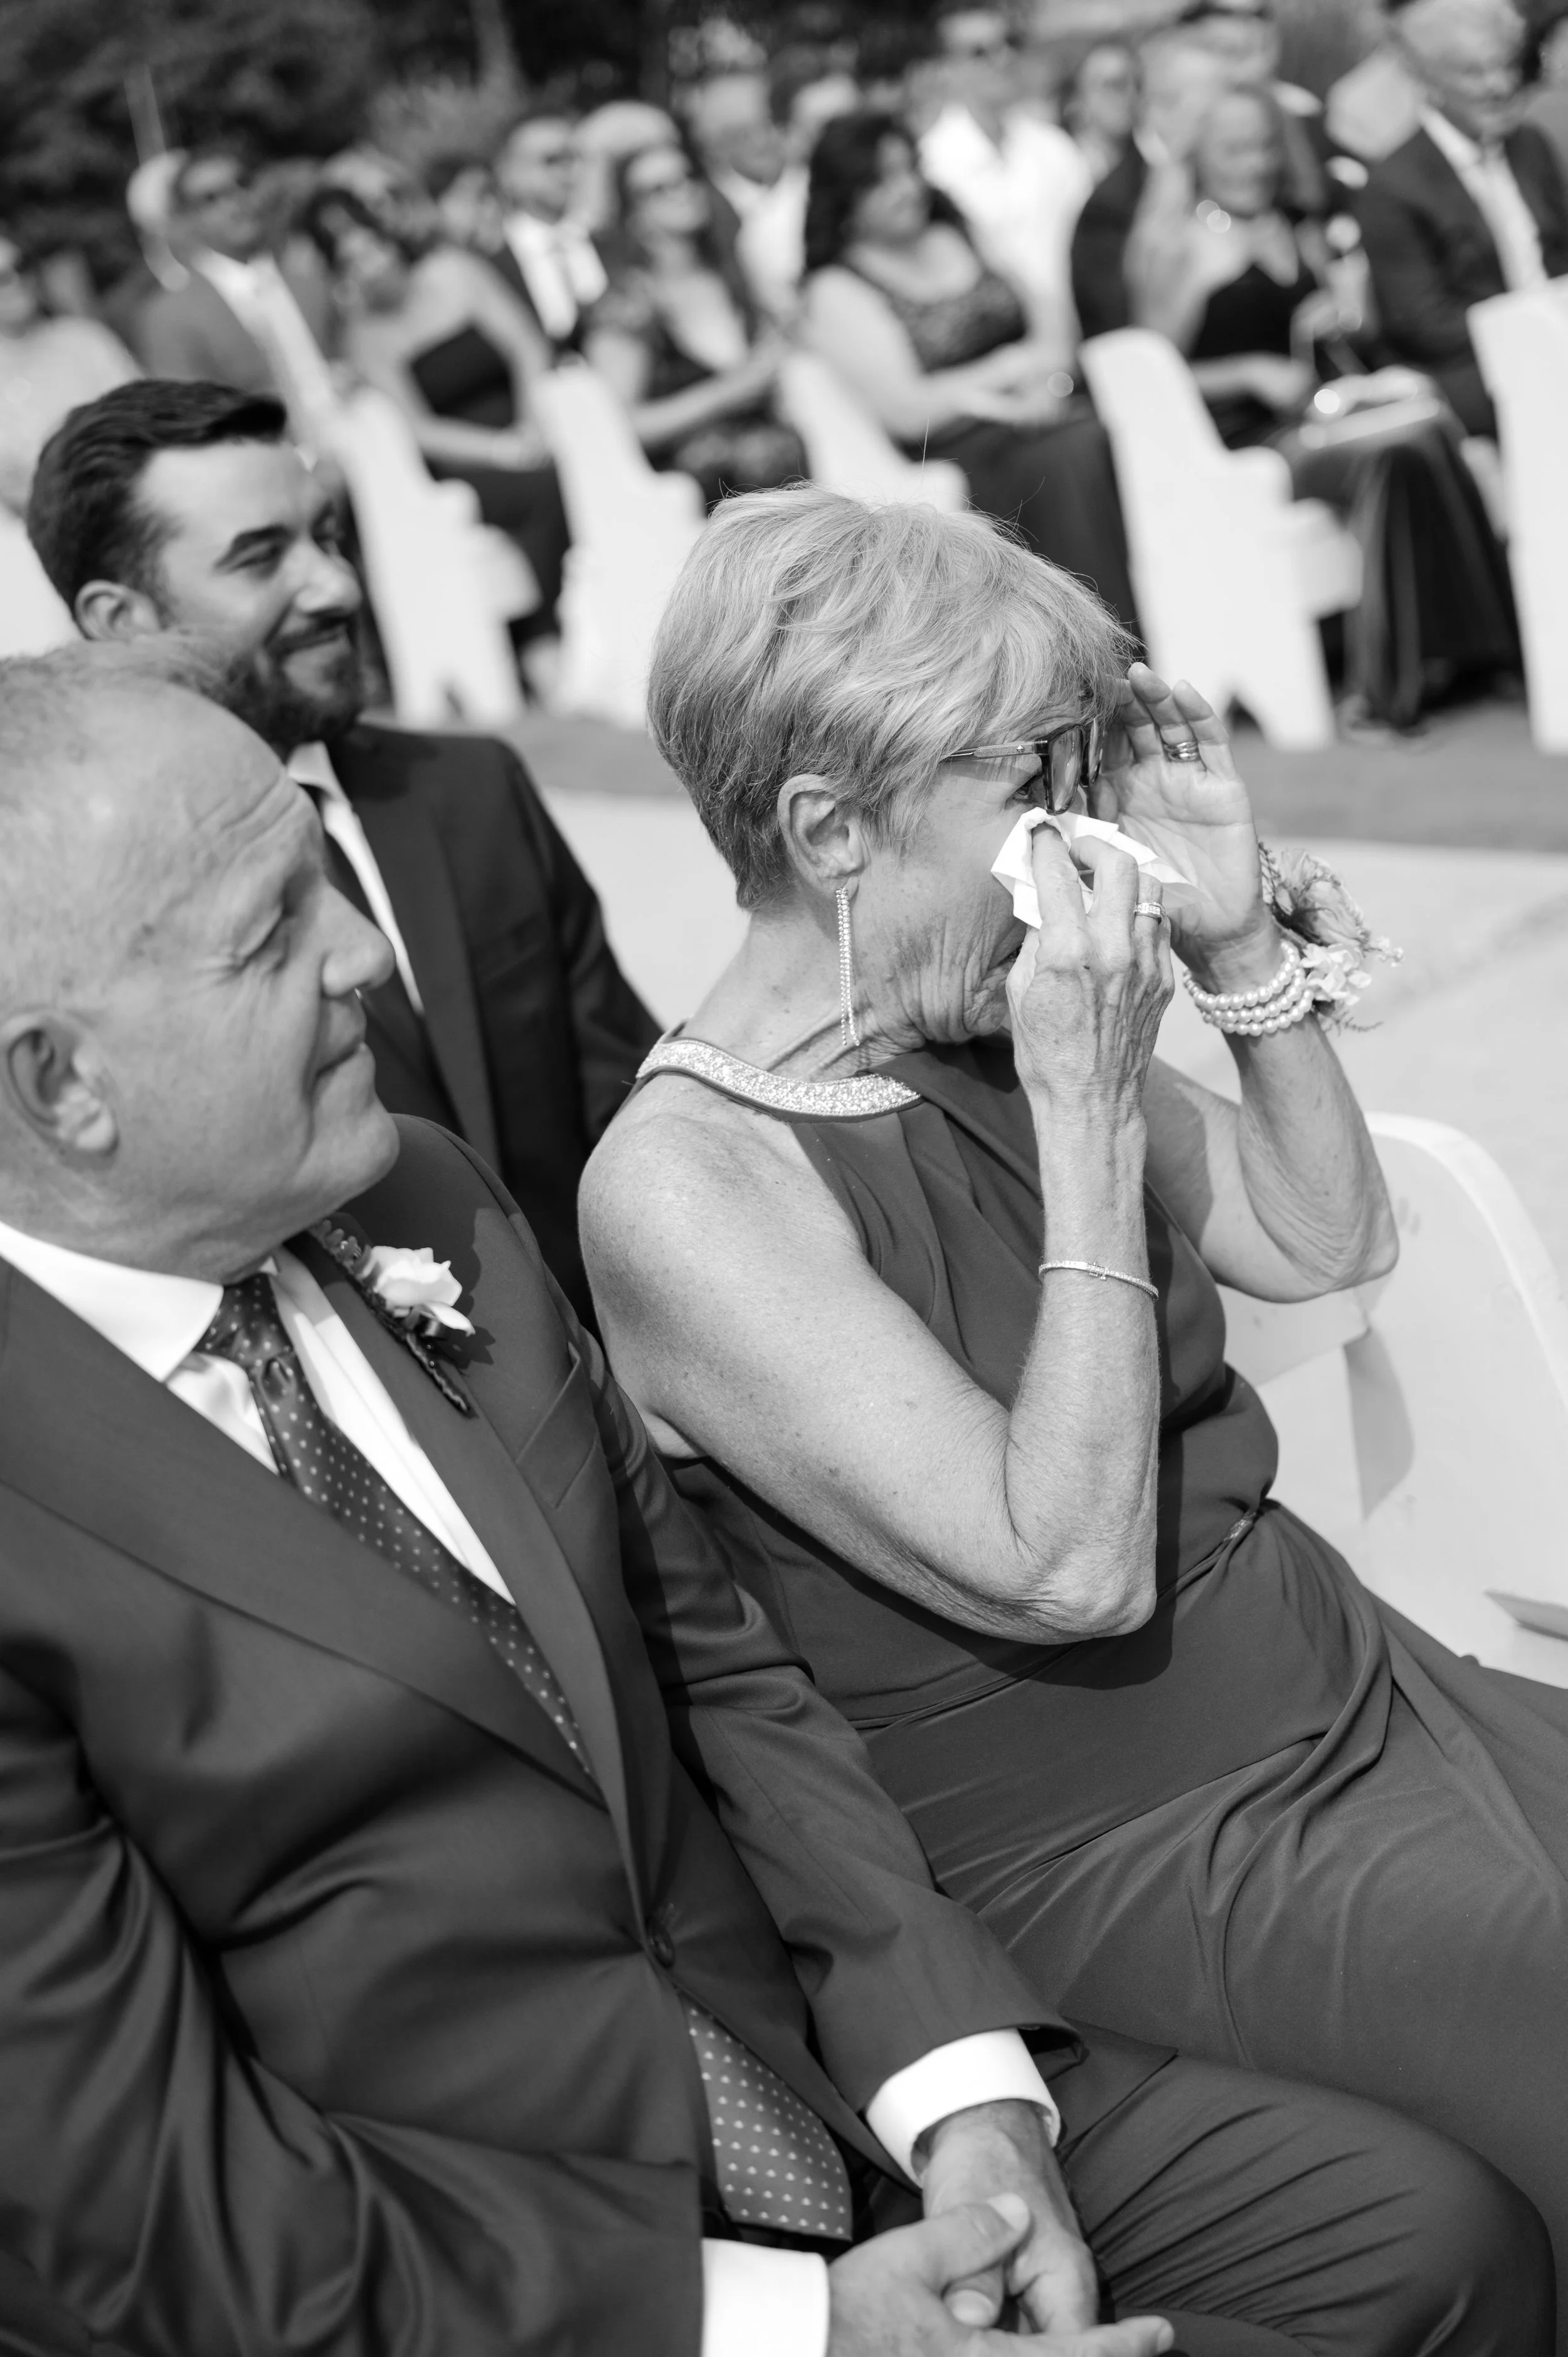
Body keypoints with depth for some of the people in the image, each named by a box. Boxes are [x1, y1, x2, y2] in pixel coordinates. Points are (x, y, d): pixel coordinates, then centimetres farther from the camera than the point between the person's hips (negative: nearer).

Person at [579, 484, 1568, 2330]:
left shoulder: (989, 1028, 1)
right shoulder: (684, 1187, -20)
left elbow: (1324, 1239, 11)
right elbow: (1072, 1568, -23)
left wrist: (1241, 942, -4)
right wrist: (1092, 1112, -23)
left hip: (1383, 1693, 7)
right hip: (1152, 1875, -7)